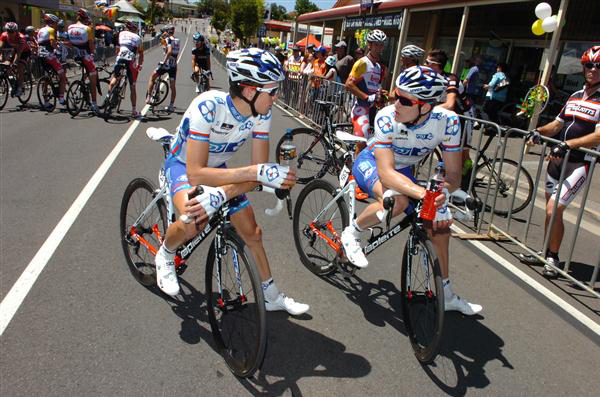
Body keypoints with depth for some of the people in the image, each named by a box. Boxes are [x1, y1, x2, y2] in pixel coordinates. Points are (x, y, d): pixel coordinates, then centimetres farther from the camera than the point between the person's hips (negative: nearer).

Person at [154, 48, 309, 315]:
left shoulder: (261, 114, -22)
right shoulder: (208, 106, -38)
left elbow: (259, 171, -22)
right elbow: (196, 173, -42)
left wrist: (218, 195, -39)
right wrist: (257, 172, -50)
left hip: (217, 168, 5)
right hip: (183, 164, -4)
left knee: (252, 232, 3)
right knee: (193, 221, -34)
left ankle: (272, 297, 24)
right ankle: (165, 256, 2)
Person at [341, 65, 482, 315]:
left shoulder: (447, 121, -26)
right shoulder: (387, 118, -34)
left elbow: (453, 173, -22)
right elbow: (386, 173, -42)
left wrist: (443, 190, -45)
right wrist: (421, 192, -58)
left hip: (403, 171, 4)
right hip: (371, 163, -4)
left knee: (439, 227, 1)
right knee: (397, 201, -37)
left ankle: (446, 296, 21)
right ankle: (351, 234, -7)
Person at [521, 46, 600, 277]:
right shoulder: (575, 96, 14)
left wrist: (567, 144, -30)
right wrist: (539, 131, -3)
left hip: (579, 164, -7)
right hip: (557, 159, 7)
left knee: (553, 210, -13)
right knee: (551, 210, 13)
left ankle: (553, 258, 5)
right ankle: (546, 253, 26)